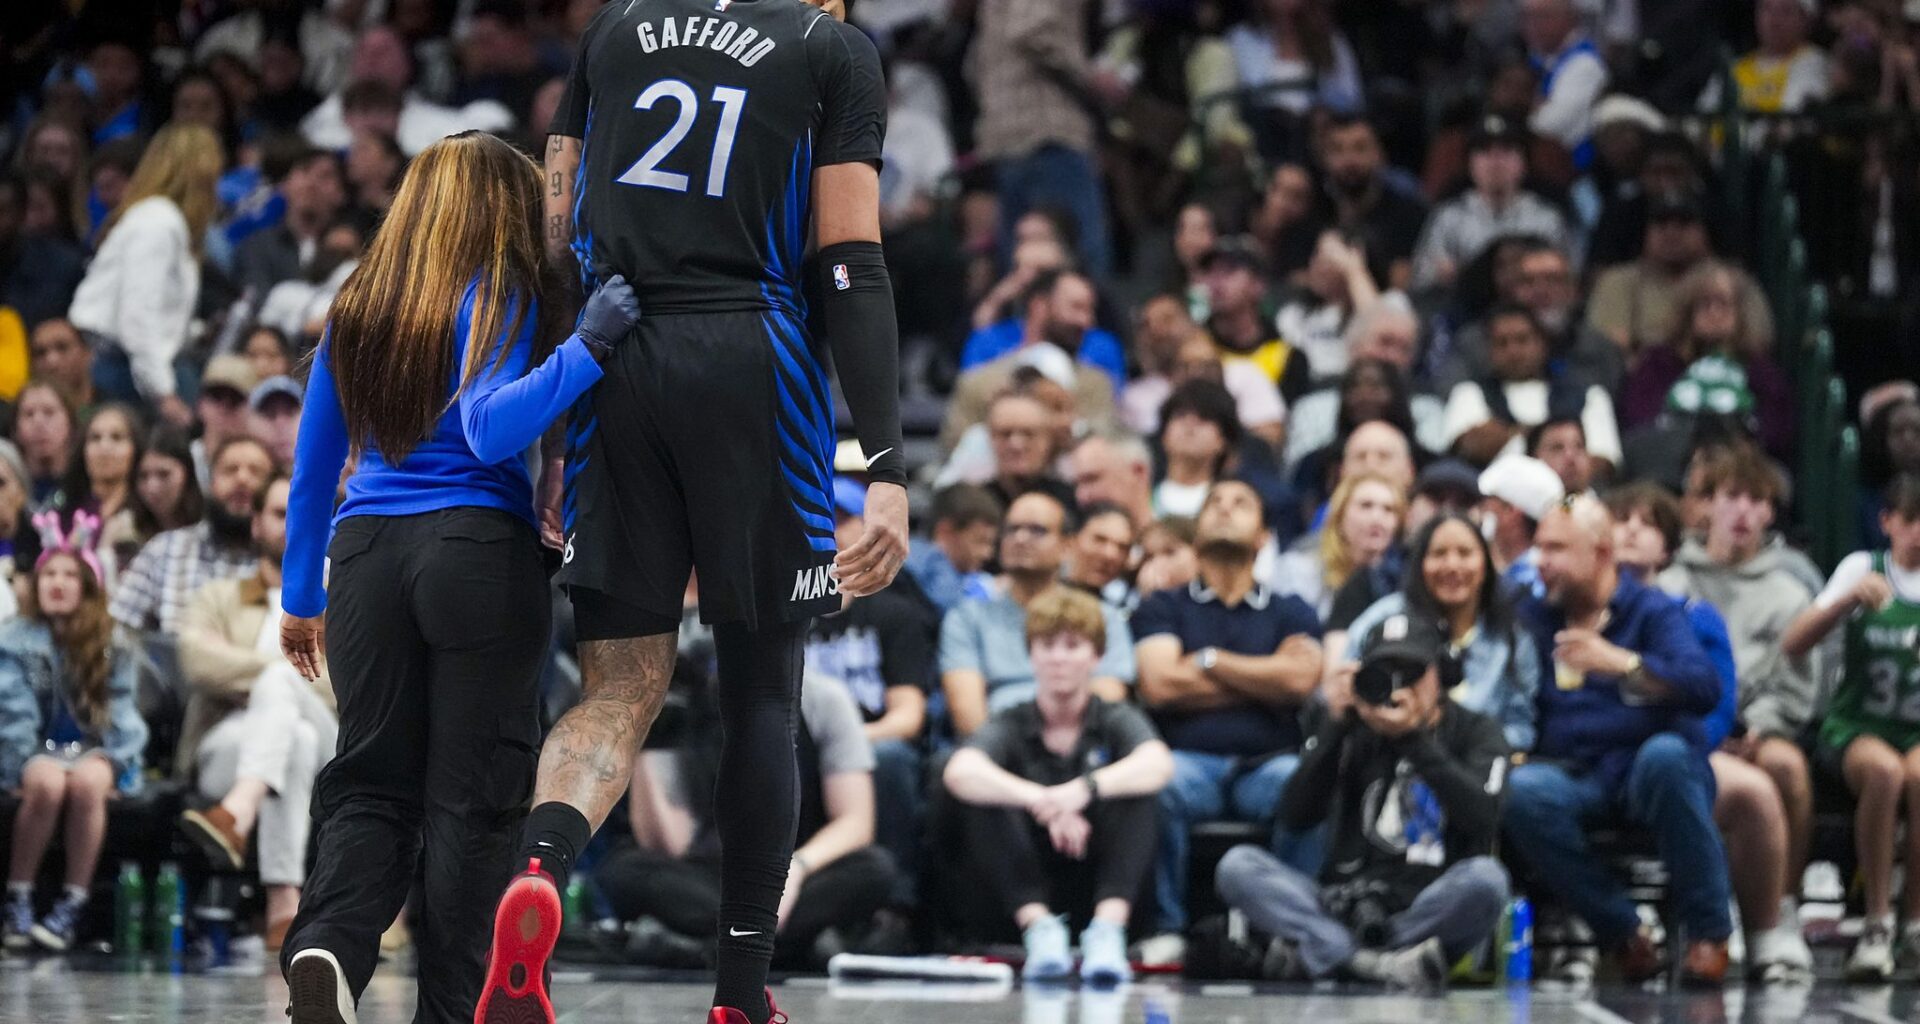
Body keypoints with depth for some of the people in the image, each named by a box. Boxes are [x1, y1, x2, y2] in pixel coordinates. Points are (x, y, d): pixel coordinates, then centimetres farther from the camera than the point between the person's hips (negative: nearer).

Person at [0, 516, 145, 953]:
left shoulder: (113, 649, 9)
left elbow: (123, 713, 6)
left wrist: (103, 755, -10)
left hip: (95, 754, 1)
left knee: (87, 781, -36)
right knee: (47, 782, -36)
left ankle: (73, 906, -31)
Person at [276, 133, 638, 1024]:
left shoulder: (356, 308, 12)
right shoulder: (502, 298, -3)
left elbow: (312, 466, 16)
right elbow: (490, 431, -18)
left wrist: (299, 599, 24)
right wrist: (584, 349, -20)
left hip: (364, 554, 4)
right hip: (479, 551, -4)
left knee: (371, 781, 8)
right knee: (472, 793, 4)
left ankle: (329, 941, -18)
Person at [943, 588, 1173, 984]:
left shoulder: (1117, 721, 6)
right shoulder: (1011, 727, 5)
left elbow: (1158, 764, -19)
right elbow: (960, 772, -19)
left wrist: (1085, 789, -39)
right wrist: (1042, 802, -38)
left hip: (1101, 889, 0)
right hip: (1029, 893, 0)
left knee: (1137, 793, -23)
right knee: (985, 802, -22)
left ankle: (1107, 930, -39)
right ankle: (1040, 929, -36)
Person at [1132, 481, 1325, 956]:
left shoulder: (1291, 611, 21)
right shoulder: (1163, 607, 19)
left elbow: (1301, 679, -1)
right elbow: (1159, 684, 0)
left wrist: (1209, 660, 5)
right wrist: (1265, 680, 4)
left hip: (1268, 761, 1)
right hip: (1190, 760, 0)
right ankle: (1168, 929, -28)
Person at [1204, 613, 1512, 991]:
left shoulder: (1476, 733, 9)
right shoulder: (1356, 734, 15)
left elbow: (1482, 819, -11)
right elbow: (1295, 816, 2)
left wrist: (1414, 738, -16)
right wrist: (1335, 728, -6)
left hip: (1429, 913, -2)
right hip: (1344, 905, 2)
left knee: (1485, 877, -35)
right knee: (1237, 866, -20)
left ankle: (1310, 952, -30)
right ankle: (1382, 965, -37)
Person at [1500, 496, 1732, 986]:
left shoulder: (1654, 611, 6)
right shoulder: (1532, 616, 19)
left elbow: (1704, 689, -10)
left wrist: (1622, 664, -23)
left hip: (1648, 771, -2)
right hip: (1573, 775, 2)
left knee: (1664, 754, -38)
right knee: (1523, 791, -32)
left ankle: (1708, 932, -26)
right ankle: (1623, 935, -21)